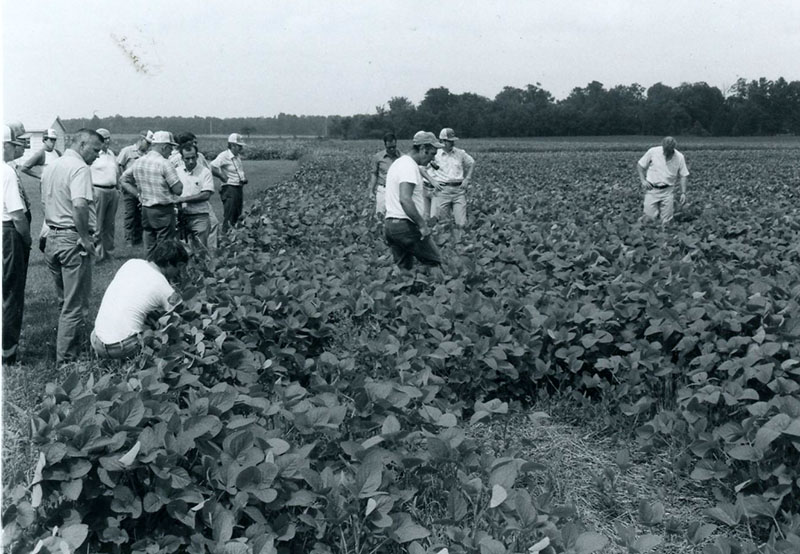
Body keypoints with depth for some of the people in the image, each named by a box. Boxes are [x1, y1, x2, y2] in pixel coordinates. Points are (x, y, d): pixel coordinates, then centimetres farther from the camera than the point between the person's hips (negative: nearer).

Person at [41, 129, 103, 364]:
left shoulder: (50, 167, 15)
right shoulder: (80, 168, -14)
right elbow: (79, 205, -28)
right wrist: (85, 237, -20)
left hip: (52, 237, 9)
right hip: (72, 240, -9)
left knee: (66, 300, 20)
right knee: (75, 305, 0)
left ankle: (65, 351, 28)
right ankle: (66, 360, 4)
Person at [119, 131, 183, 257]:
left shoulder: (138, 162, 6)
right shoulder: (164, 164, -16)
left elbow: (123, 180, 15)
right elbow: (178, 189, -16)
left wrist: (138, 193, 10)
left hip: (146, 210, 7)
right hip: (163, 211, -7)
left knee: (150, 249, 16)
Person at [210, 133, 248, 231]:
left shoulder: (238, 157, 14)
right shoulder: (224, 156, -13)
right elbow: (212, 167, -26)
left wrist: (244, 179, 12)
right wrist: (224, 178, -18)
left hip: (239, 189, 9)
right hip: (229, 189, -9)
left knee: (237, 218, 12)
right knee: (228, 218, -9)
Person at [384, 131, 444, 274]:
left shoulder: (398, 163, 18)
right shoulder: (409, 166, -15)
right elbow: (405, 199, -27)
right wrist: (422, 224, -23)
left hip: (389, 224, 10)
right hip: (405, 225, -10)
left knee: (403, 268, 12)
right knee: (435, 264, 0)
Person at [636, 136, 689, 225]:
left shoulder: (679, 157, -2)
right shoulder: (653, 152, -6)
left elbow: (683, 176, 4)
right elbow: (639, 165, 4)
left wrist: (683, 193, -5)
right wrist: (643, 180, -8)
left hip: (668, 191, 0)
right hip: (652, 189, 0)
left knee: (666, 222, -2)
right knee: (649, 219, -7)